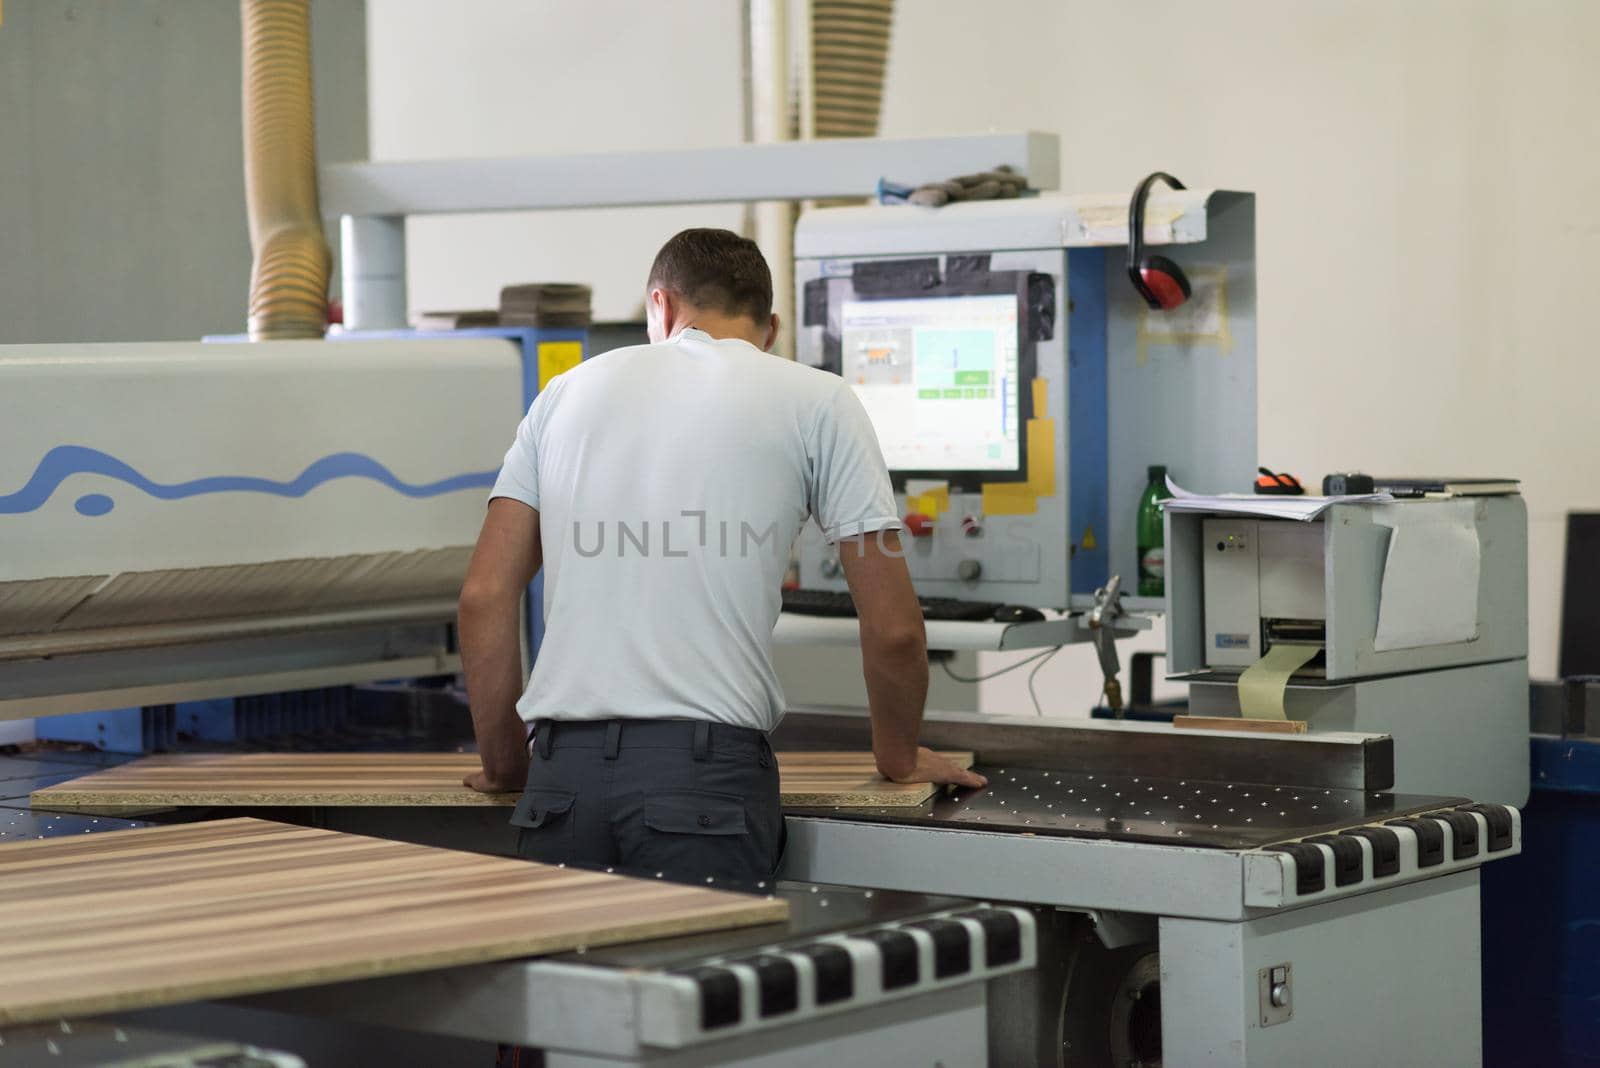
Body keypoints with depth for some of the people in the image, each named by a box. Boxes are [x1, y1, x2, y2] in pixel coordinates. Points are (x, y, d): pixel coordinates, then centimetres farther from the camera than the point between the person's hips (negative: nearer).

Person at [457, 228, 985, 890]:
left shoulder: (569, 392, 18)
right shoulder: (817, 401, 9)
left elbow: (484, 596, 14)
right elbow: (892, 628, 6)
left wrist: (505, 762, 24)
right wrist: (899, 757, 24)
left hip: (562, 766, 3)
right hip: (706, 763, -3)